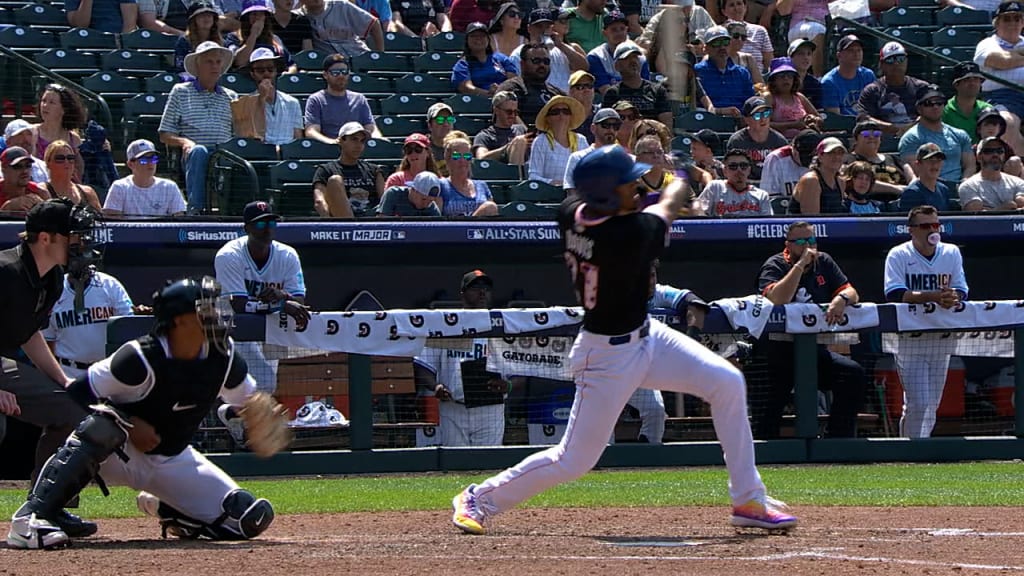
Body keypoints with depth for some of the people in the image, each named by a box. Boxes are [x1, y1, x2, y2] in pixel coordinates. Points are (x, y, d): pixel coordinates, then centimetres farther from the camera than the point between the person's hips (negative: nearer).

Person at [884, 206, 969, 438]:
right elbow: (894, 294, -18)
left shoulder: (951, 253, 8)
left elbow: (961, 291, 2)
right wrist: (932, 296, -29)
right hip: (909, 340, -4)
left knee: (932, 405, 9)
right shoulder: (899, 255, -5)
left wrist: (952, 298, -23)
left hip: (941, 339, 5)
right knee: (918, 404, -12)